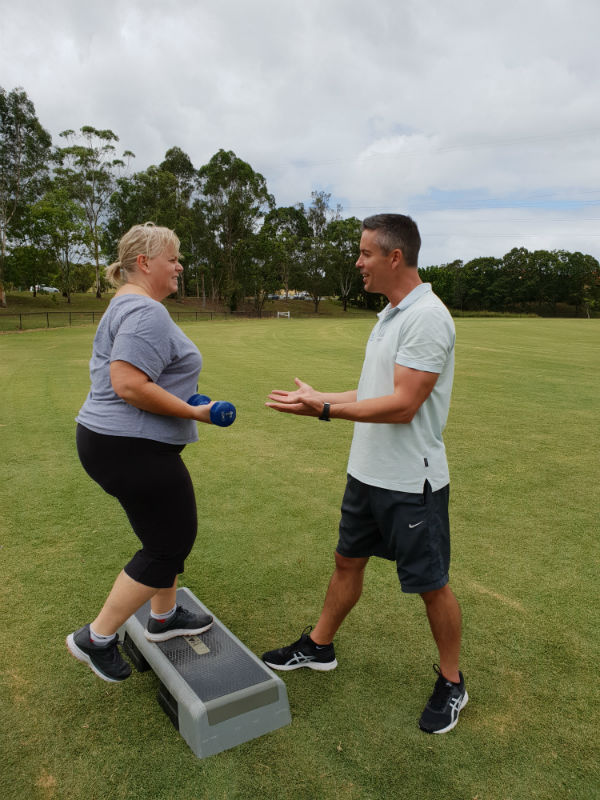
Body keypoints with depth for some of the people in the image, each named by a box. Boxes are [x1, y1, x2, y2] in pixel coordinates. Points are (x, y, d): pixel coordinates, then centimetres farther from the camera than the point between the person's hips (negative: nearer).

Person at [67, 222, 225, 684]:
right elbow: (129, 385, -29)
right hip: (132, 449, -11)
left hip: (110, 438, 11)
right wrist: (194, 412, -22)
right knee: (169, 545, 3)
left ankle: (164, 617, 38)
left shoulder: (128, 307, 16)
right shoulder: (146, 312, -19)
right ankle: (96, 638, 16)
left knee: (173, 530, 21)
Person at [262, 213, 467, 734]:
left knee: (430, 584, 8)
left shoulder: (426, 318, -20)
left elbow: (403, 404, -26)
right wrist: (321, 397, 11)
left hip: (410, 482, -9)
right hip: (368, 472, 9)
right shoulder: (390, 315, 10)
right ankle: (319, 647, 40)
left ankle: (451, 683, 31)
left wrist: (326, 409, -25)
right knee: (348, 560, 21)